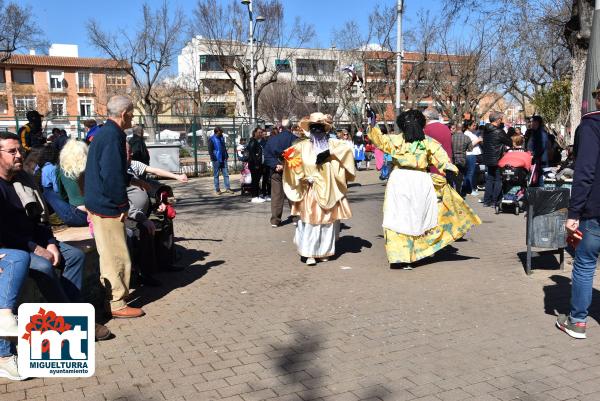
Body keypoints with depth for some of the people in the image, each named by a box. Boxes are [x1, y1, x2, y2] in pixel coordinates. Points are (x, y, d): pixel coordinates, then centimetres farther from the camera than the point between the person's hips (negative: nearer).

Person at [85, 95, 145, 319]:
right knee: (117, 257, -1)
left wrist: (132, 180, 25)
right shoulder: (113, 135, -19)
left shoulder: (102, 133, 14)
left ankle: (111, 296, 33)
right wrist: (122, 205, -16)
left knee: (110, 254, 20)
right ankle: (117, 305, 8)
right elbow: (112, 175, -24)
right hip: (108, 207, -10)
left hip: (97, 204, 10)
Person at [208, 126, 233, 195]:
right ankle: (217, 190, 9)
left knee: (226, 174, 4)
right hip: (216, 160, -6)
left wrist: (226, 156, 13)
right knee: (216, 175, 3)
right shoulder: (211, 139, -7)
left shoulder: (221, 138, 12)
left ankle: (227, 188, 9)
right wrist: (213, 158, -15)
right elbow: (210, 150, -10)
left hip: (223, 159, 6)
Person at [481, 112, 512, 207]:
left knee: (489, 179, 15)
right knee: (498, 180, 4)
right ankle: (495, 201, 5)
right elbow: (510, 143, -9)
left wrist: (502, 124, 11)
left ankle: (486, 201, 16)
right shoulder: (499, 132, -19)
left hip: (487, 159, 7)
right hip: (496, 160, -7)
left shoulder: (486, 130, 2)